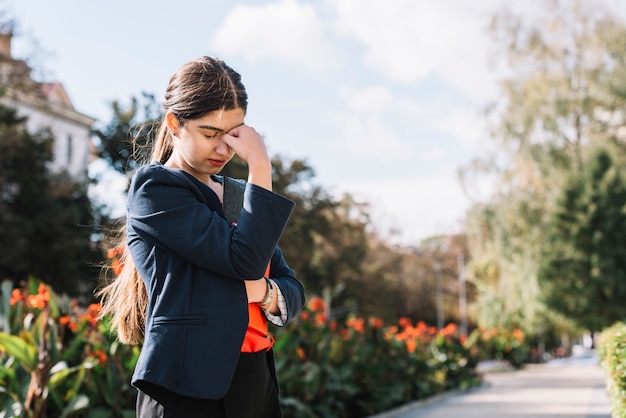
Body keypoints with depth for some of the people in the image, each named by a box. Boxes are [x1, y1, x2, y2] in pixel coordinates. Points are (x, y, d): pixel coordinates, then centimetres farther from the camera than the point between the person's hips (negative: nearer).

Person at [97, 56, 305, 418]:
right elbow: (246, 259, -18)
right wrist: (261, 167, -14)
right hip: (190, 389, -6)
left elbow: (294, 292, 11)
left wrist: (264, 291, -10)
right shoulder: (156, 188, -7)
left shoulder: (239, 195, 13)